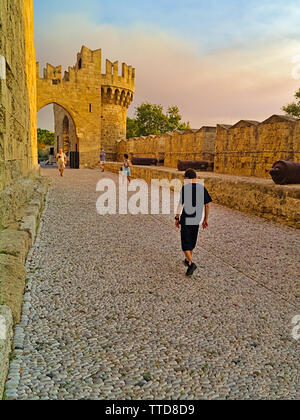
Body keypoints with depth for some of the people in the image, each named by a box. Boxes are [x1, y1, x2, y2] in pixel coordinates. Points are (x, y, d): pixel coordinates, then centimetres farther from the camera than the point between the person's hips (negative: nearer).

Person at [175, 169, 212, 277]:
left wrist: (177, 218, -3)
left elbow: (181, 204, -12)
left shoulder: (185, 188, -10)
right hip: (196, 219, 5)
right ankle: (188, 260, 35)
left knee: (185, 243, 1)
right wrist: (206, 219, 13)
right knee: (192, 241, 21)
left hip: (186, 219, -5)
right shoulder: (202, 188, 3)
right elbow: (207, 204, 5)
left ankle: (191, 263, -12)